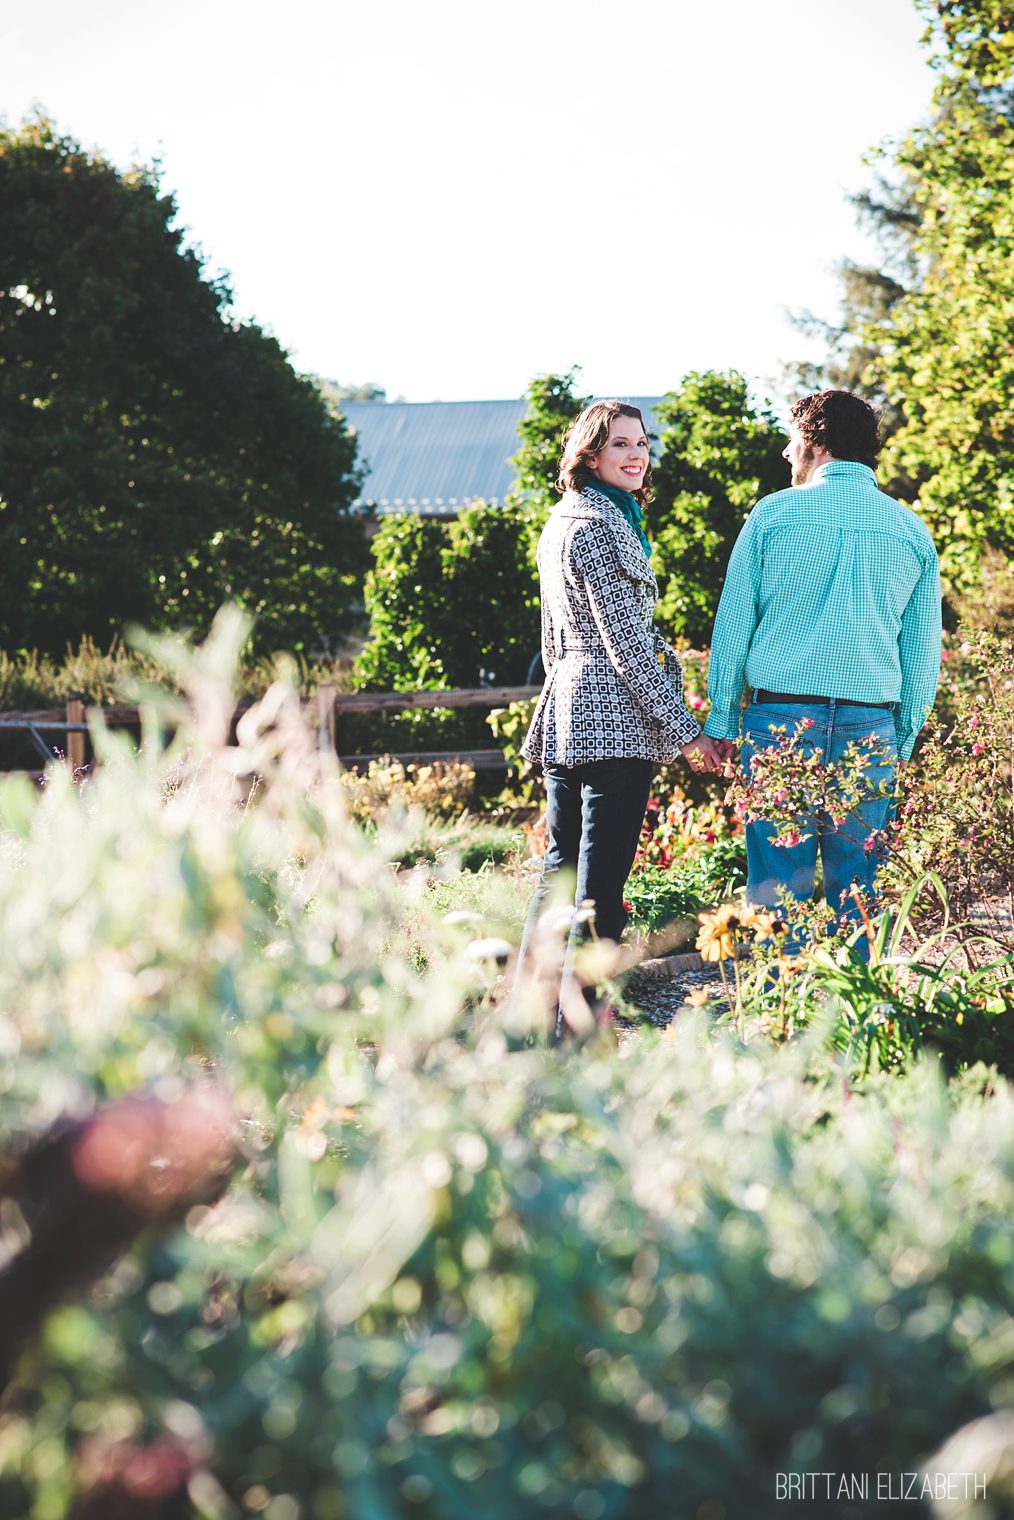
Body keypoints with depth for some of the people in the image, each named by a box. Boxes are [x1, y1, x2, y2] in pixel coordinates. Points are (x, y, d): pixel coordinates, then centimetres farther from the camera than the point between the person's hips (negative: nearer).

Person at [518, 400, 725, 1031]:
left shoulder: (561, 522, 17)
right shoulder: (602, 525, -13)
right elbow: (627, 640, -16)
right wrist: (684, 730, -14)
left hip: (565, 716, 10)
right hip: (615, 720, -10)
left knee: (560, 870, 15)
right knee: (601, 885, -7)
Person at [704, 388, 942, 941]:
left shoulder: (773, 513, 0)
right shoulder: (911, 529, 8)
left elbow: (732, 625, 2)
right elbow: (923, 650, 10)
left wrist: (722, 719, 9)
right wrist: (904, 739, 17)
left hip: (779, 714, -2)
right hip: (871, 724, 2)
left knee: (777, 879, 1)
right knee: (857, 889, 7)